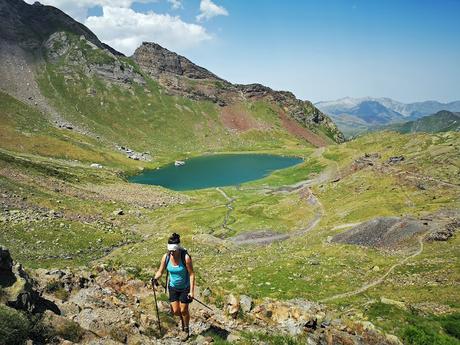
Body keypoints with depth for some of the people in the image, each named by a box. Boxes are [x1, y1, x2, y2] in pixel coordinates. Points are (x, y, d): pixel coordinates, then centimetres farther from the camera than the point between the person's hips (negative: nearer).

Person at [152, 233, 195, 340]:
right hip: (173, 287, 3)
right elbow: (160, 271, -8)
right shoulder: (166, 257, -17)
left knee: (183, 310, 7)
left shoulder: (186, 257, -28)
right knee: (175, 311, 8)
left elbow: (191, 274, -21)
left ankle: (186, 329, 36)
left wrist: (192, 291, -22)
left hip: (185, 287, -3)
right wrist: (155, 278, -29)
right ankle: (182, 318, 45)